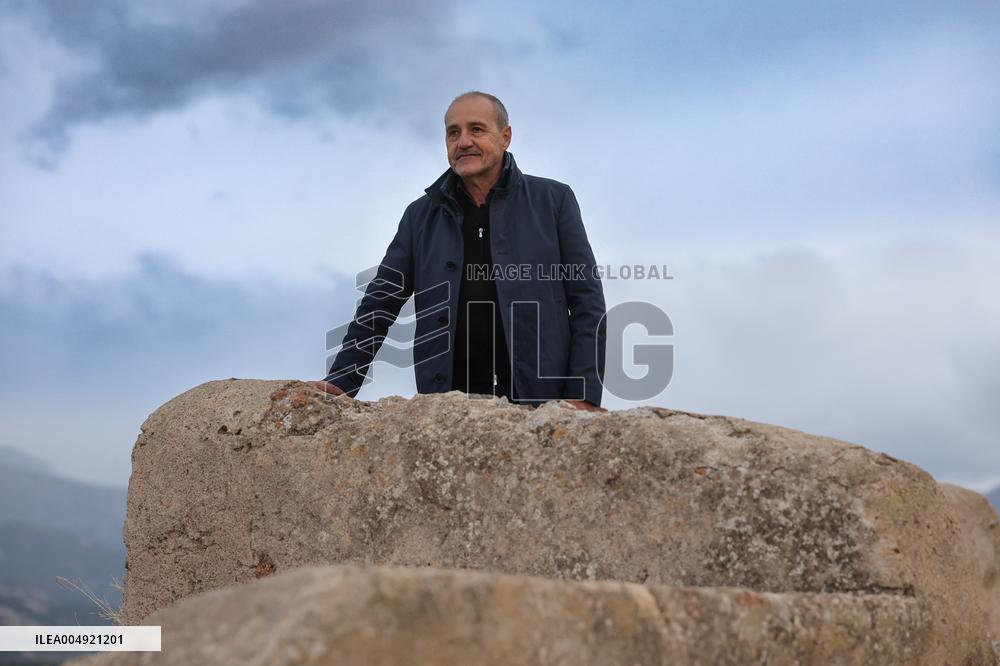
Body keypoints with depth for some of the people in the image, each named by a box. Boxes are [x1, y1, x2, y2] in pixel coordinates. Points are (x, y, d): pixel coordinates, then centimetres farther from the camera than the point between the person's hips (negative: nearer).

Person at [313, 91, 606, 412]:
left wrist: (583, 396, -7)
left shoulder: (553, 200, 5)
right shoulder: (421, 216, 12)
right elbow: (380, 303, 11)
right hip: (449, 406, 2)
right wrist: (342, 381, -2)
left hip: (541, 400, -1)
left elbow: (587, 300, 2)